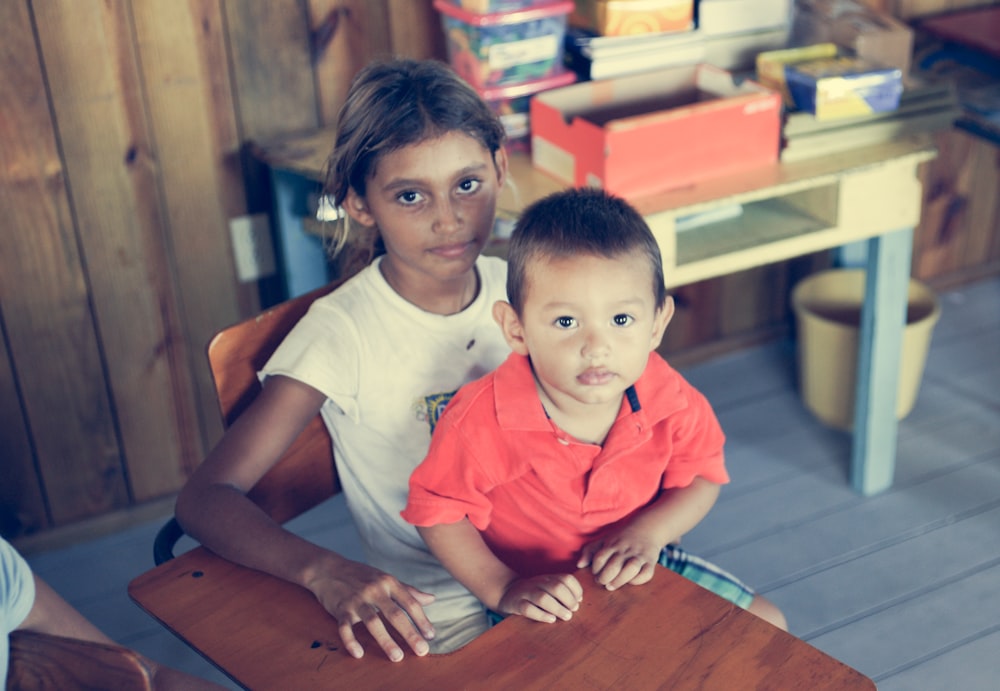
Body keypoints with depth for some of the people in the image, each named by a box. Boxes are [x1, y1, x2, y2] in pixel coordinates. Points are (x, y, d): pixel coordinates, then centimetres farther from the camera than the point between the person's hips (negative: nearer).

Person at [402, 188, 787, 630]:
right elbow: (436, 511, -13)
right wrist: (502, 589, -21)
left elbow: (701, 477, 1)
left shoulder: (668, 399, -16)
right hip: (540, 608, -4)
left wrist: (649, 531, -17)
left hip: (636, 572, 5)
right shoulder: (483, 423, -27)